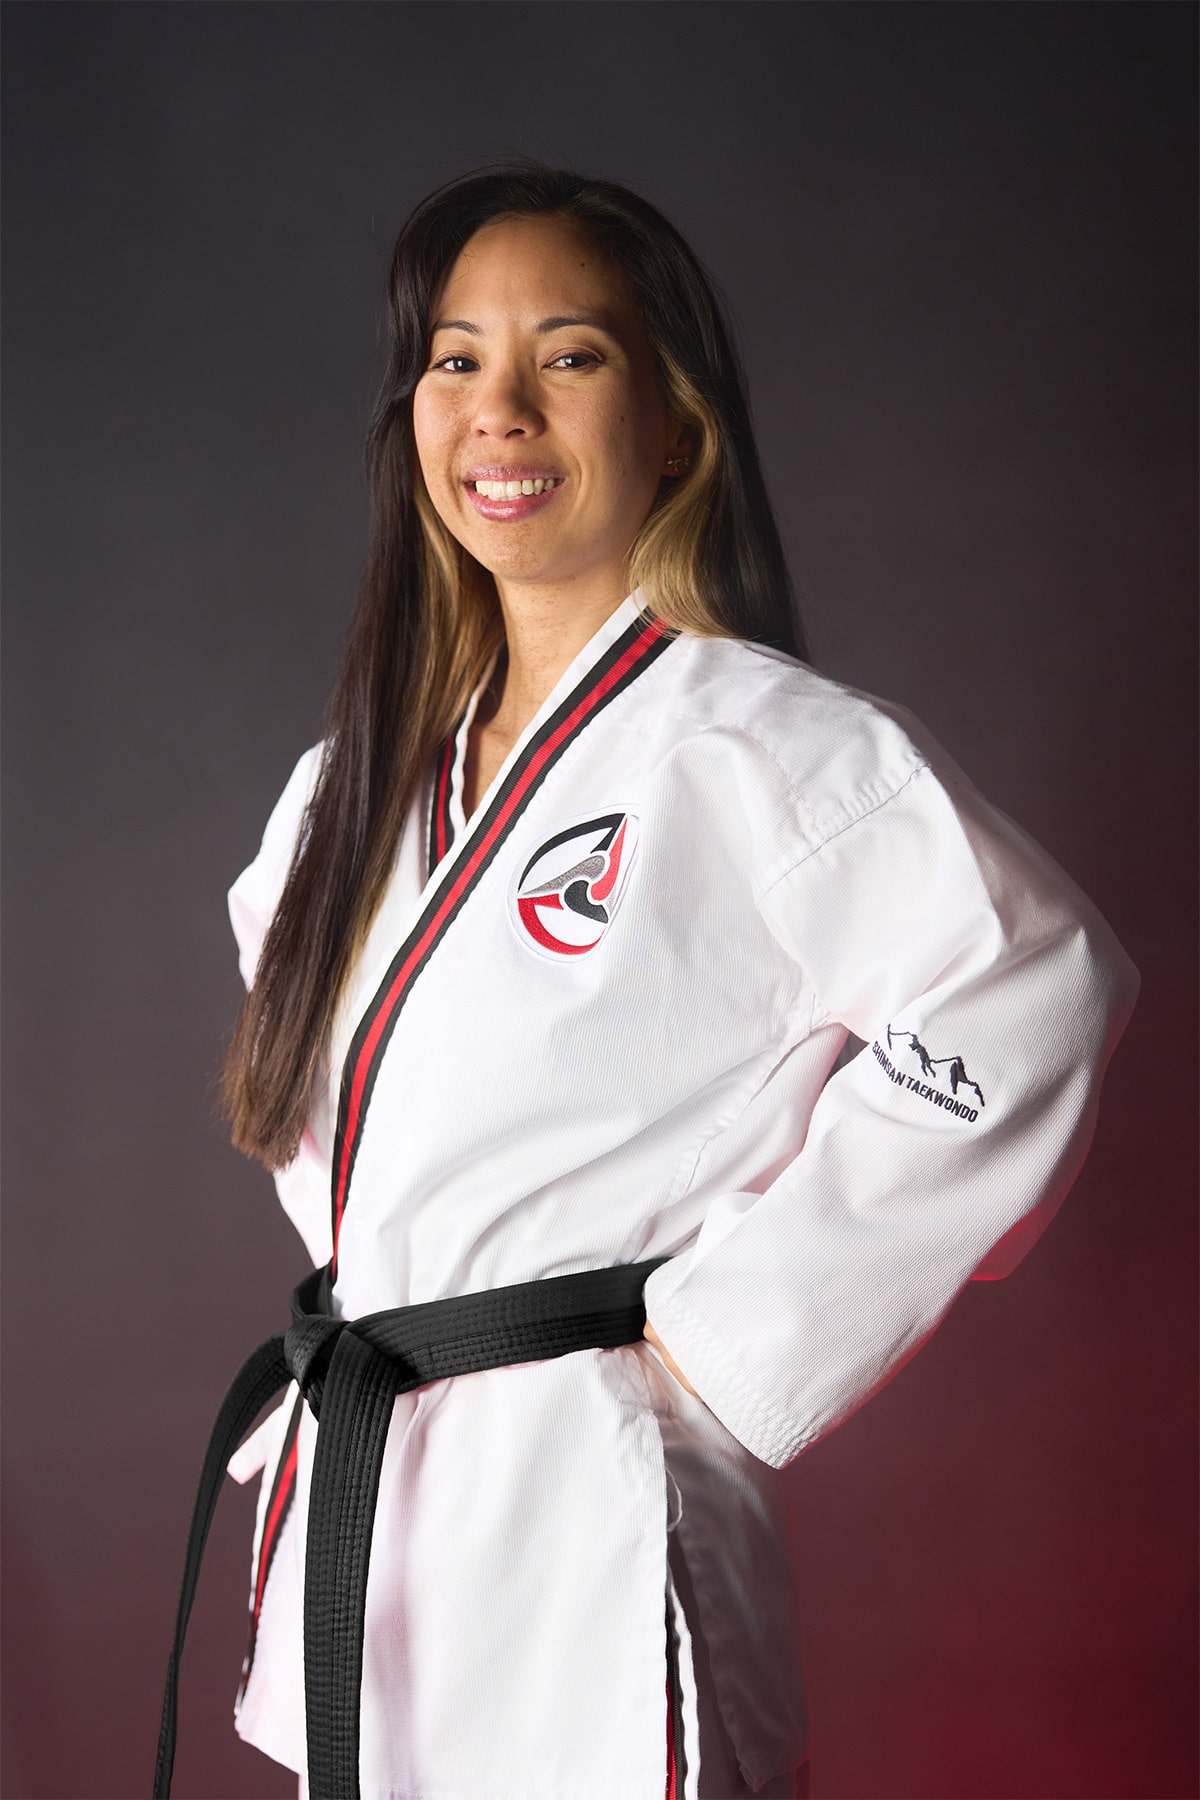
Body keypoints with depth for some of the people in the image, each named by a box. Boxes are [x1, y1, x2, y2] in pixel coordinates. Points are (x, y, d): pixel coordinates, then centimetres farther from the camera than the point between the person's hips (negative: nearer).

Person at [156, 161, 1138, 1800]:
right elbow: (285, 932, 28)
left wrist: (734, 1326, -19)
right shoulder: (382, 764, 9)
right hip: (350, 1498, 7)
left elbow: (1028, 1003, -25)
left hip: (591, 1530, -7)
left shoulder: (760, 744, -14)